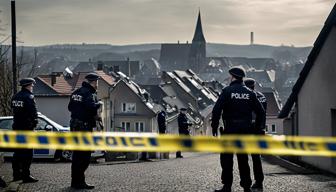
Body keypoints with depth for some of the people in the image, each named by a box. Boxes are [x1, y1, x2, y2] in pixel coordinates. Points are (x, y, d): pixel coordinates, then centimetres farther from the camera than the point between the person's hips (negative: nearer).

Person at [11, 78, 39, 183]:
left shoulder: (15, 97, 12)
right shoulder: (29, 97, -14)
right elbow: (33, 113, -17)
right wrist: (34, 124, -7)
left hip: (16, 127, 9)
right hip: (26, 128, -9)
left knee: (18, 152, 15)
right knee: (27, 152, -6)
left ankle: (16, 174, 21)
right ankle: (26, 175, -7)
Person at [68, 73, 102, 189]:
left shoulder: (76, 92, 14)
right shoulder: (89, 93, -12)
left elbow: (70, 107, 18)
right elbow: (91, 106, -28)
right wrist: (99, 104, -9)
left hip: (74, 126, 9)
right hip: (85, 127, -9)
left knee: (77, 154, 16)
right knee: (84, 155, -6)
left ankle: (75, 181, 23)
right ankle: (79, 182, -8)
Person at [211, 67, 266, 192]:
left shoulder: (227, 91, -6)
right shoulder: (250, 93, 7)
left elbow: (217, 110, -14)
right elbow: (261, 112, 7)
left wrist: (214, 127, -7)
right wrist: (257, 127, 14)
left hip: (230, 129, -4)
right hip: (245, 130, 4)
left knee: (226, 158, 2)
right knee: (243, 159, 12)